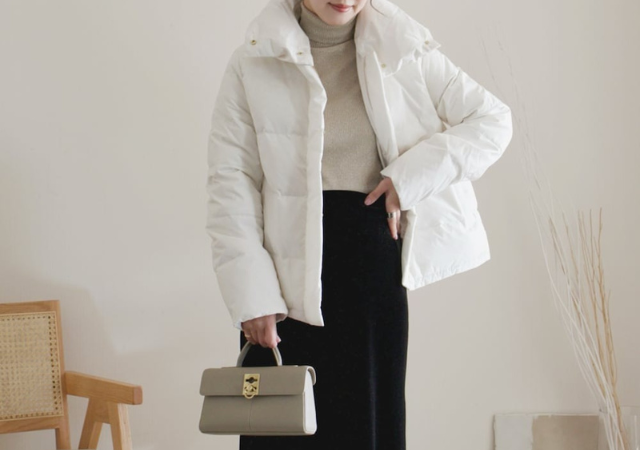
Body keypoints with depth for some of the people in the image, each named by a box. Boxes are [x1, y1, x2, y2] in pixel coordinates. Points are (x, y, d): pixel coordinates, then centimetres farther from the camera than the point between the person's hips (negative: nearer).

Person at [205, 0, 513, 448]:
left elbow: (493, 119, 4)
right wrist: (251, 295, -13)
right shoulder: (253, 63, -2)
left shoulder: (404, 50, 3)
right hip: (288, 284, -2)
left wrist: (412, 176, -9)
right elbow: (230, 184, -5)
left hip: (376, 274, 2)